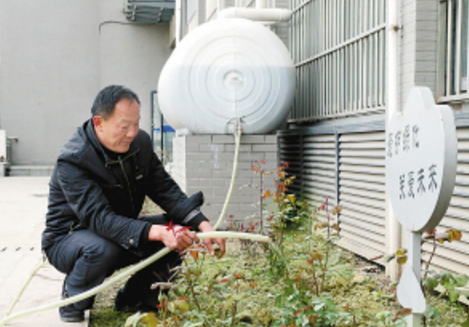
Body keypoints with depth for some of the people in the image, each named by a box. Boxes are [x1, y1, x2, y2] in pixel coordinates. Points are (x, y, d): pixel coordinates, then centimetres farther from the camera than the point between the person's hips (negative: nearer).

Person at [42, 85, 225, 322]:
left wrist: (202, 224, -25)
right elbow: (100, 219, -38)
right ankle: (72, 301, -7)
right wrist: (157, 232, -51)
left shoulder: (140, 143, -6)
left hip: (122, 233, 7)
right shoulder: (72, 161, -28)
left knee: (178, 227, -10)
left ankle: (133, 299, 4)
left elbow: (166, 189, -8)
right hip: (68, 240, -6)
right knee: (102, 248, -39)